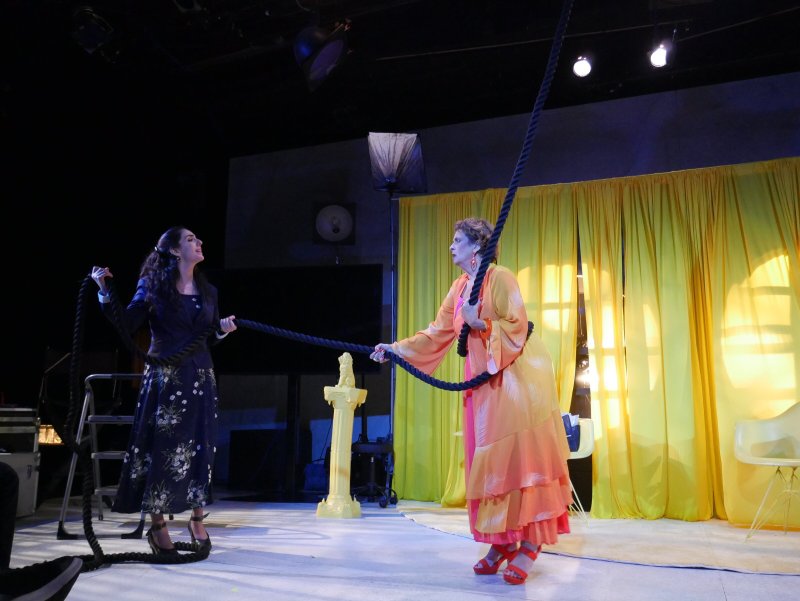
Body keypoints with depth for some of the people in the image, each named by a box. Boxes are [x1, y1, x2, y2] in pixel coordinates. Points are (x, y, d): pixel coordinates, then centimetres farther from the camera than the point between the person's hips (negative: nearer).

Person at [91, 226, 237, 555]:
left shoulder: (208, 290, 11)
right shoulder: (152, 285, -1)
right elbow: (125, 326, -8)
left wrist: (223, 330, -5)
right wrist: (104, 291, -16)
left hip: (200, 378, 4)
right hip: (163, 378, -4)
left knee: (199, 449, 5)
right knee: (161, 448, -1)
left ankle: (197, 520, 17)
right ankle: (157, 525, 11)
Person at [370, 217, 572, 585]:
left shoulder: (500, 278, -11)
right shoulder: (460, 287, 12)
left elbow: (517, 327, -16)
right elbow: (437, 333, 9)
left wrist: (481, 323, -22)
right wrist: (395, 349, 4)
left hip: (516, 377, -7)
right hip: (483, 380, 8)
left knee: (519, 456, -7)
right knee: (489, 459, 6)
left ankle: (528, 544, 0)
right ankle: (502, 541, 15)